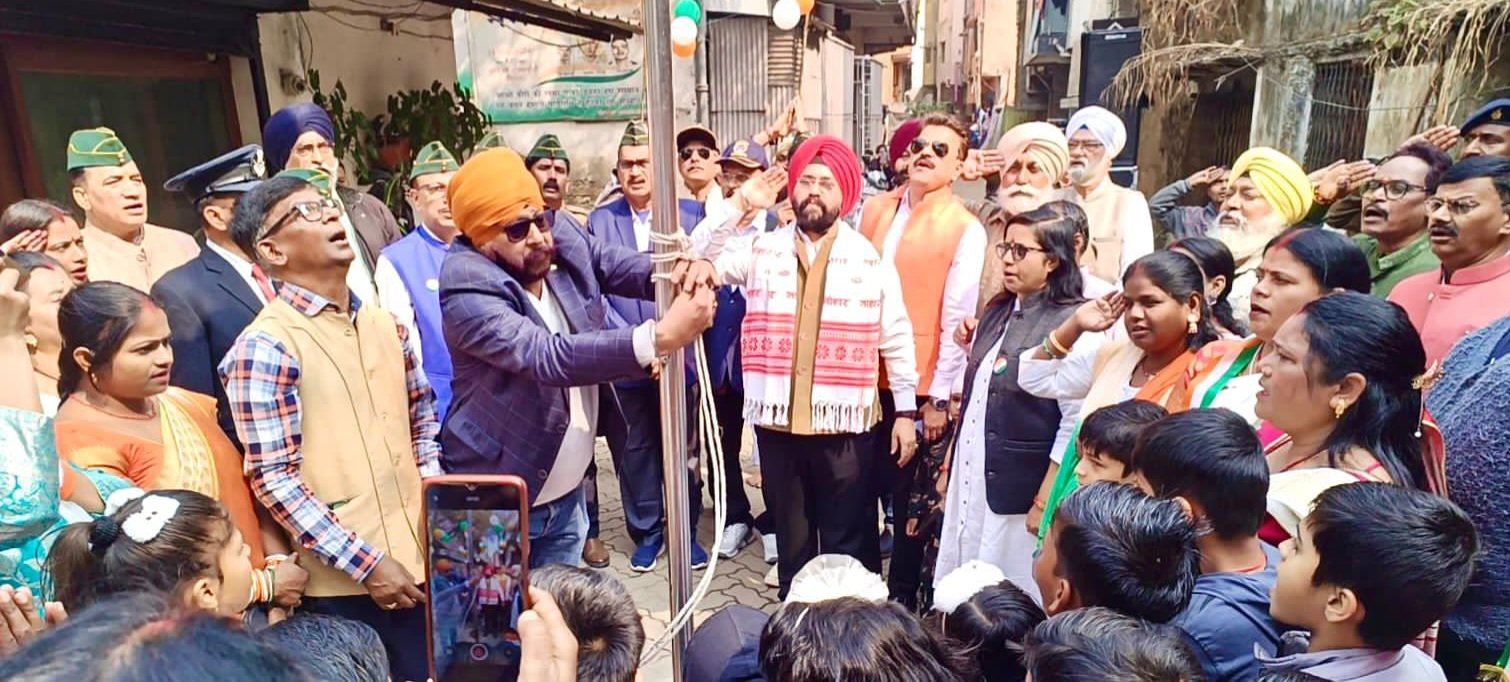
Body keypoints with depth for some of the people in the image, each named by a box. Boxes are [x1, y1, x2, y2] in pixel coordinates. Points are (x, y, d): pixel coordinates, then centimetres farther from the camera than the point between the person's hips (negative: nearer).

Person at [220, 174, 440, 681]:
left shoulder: (383, 322, 7)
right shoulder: (266, 346, -13)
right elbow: (273, 478, -15)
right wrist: (366, 563, -16)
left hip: (419, 558, 6)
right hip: (344, 582, -6)